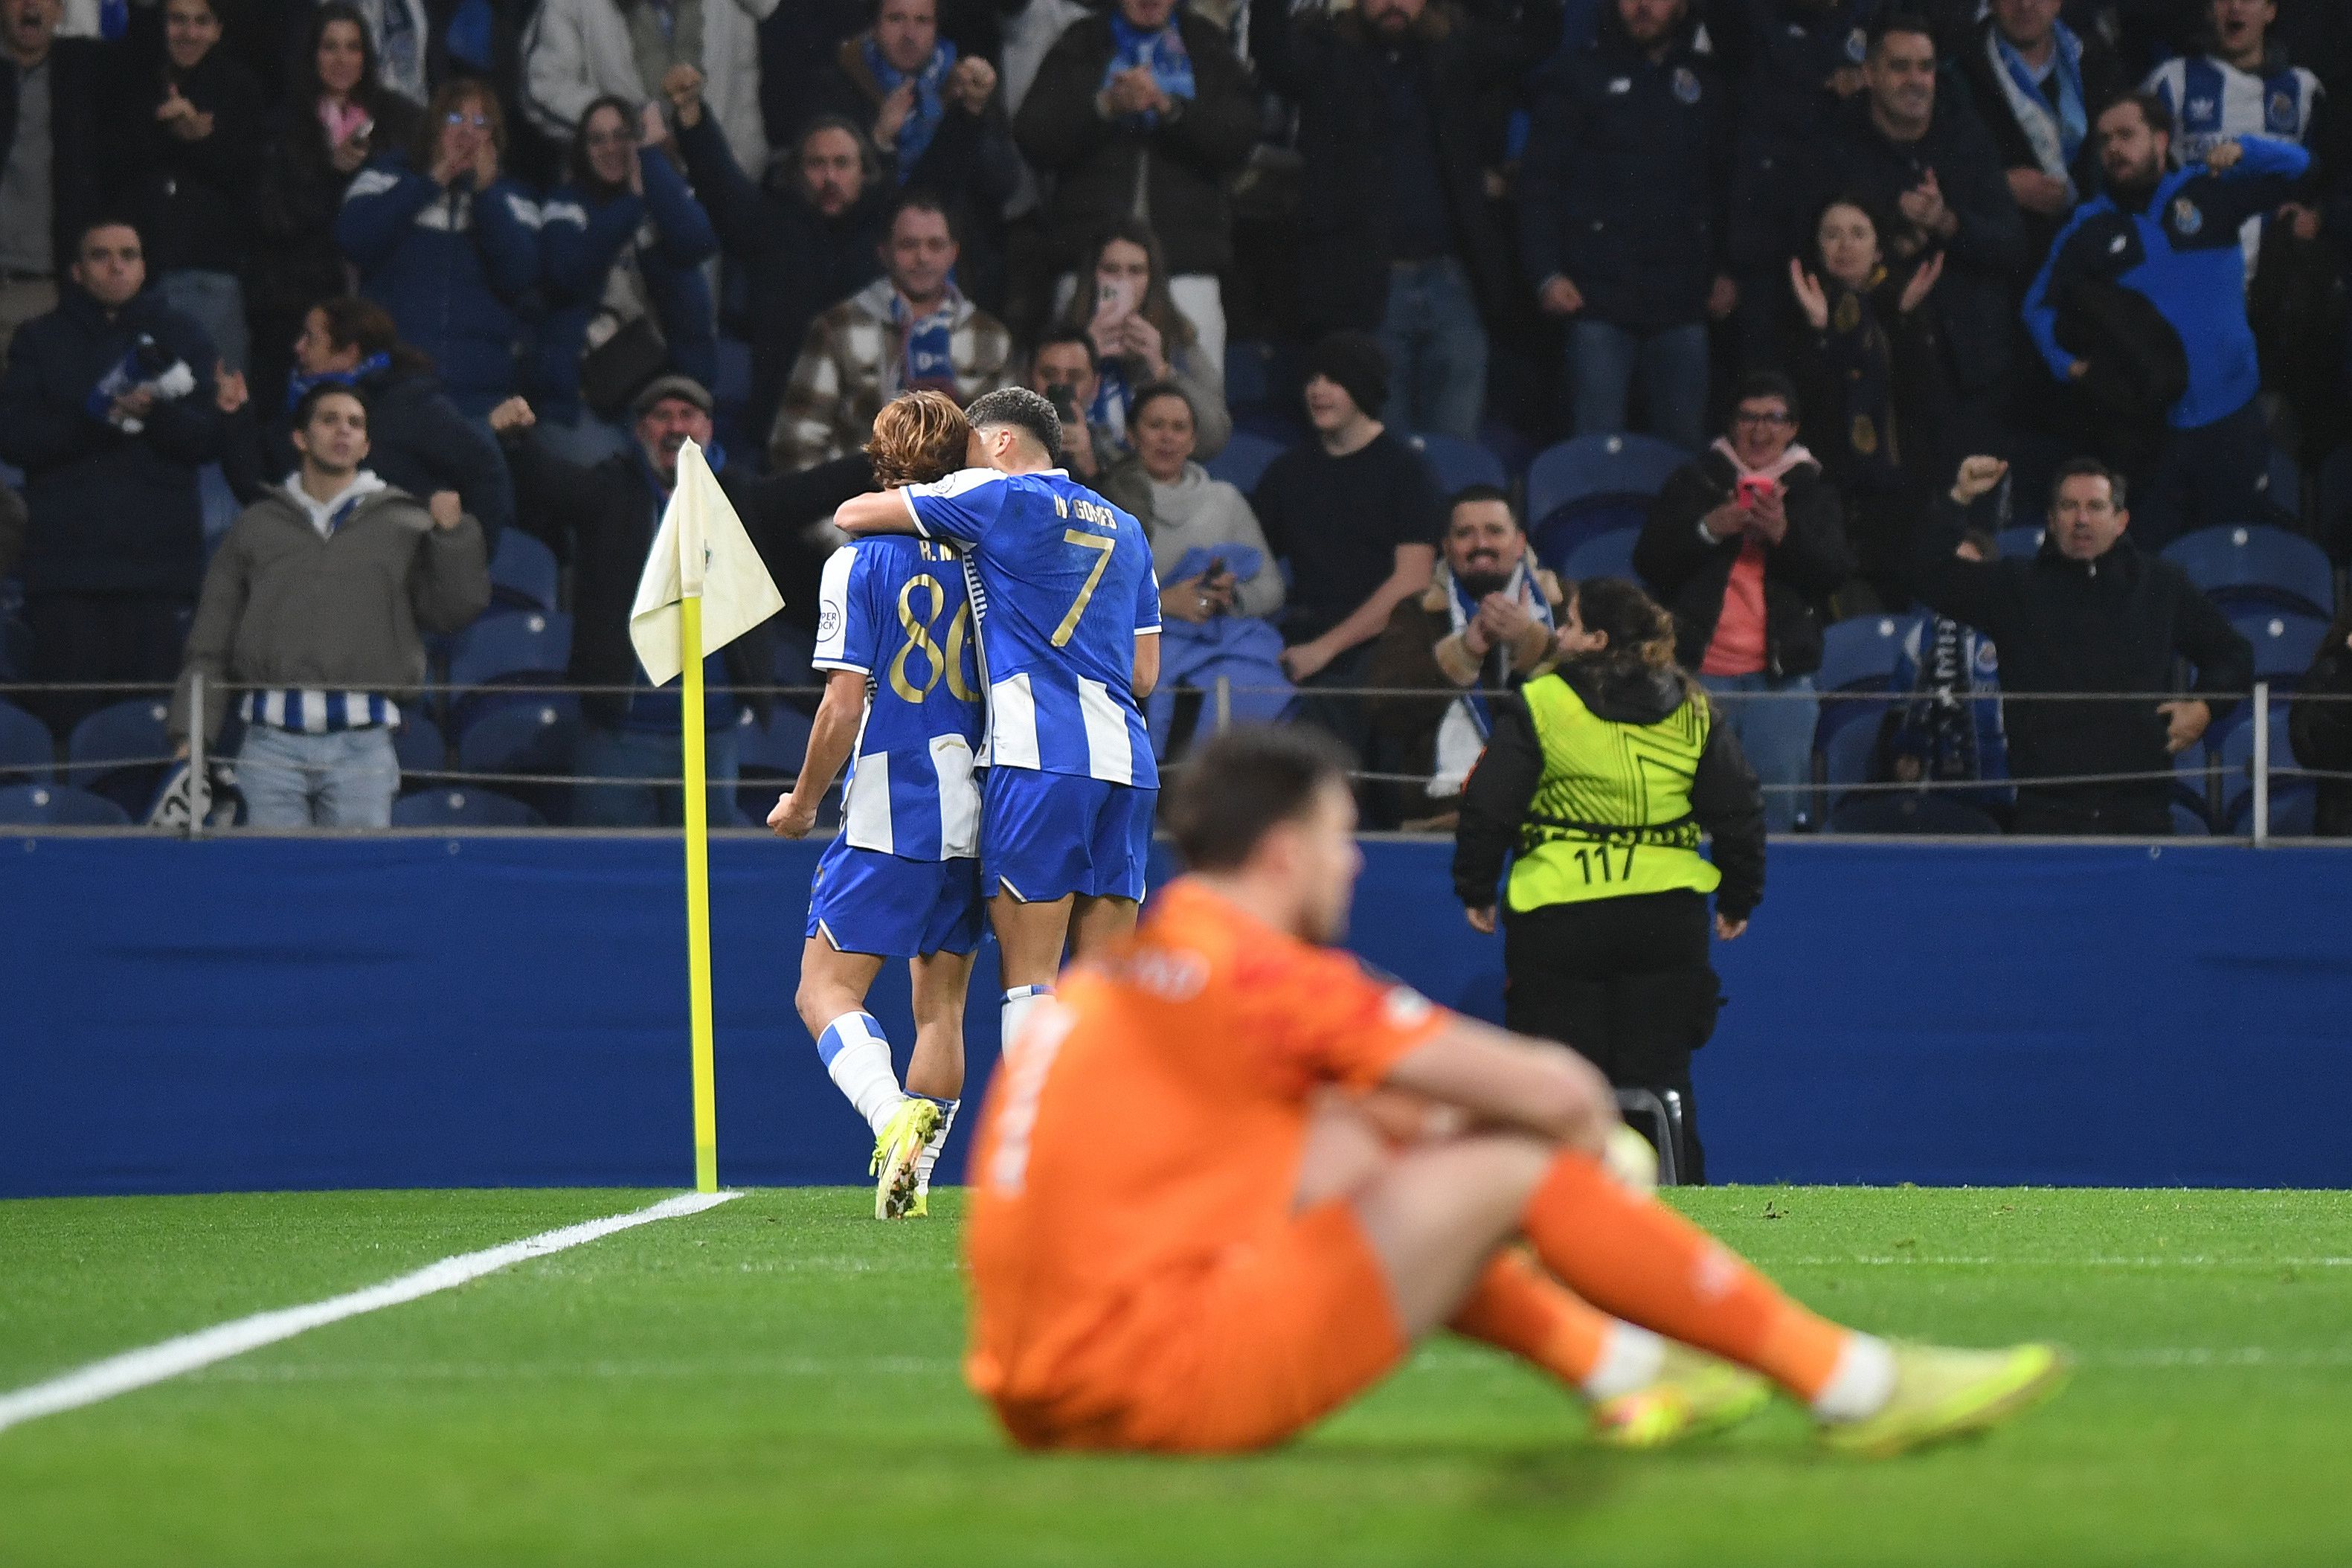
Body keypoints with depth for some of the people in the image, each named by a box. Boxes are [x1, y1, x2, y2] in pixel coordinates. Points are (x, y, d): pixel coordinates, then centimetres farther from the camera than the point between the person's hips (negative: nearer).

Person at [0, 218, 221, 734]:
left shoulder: (180, 337, 15)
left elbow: (209, 437, 5)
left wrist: (155, 412, -15)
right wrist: (95, 420, -12)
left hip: (157, 559, 0)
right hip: (65, 561, 0)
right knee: (67, 715, -8)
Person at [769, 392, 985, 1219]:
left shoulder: (858, 563, -7)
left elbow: (844, 704, -10)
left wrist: (803, 801, 4)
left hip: (887, 817, -5)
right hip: (973, 819, 5)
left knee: (826, 991, -2)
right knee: (942, 1002, 12)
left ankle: (894, 1115, -27)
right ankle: (913, 1178, 10)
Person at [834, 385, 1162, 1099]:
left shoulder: (1000, 497, 2)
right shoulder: (1123, 528, 21)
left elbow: (852, 515, 5)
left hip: (1039, 757, -6)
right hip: (1126, 763, 6)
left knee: (1029, 977, -6)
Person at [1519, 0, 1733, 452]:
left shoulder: (1706, 82, 13)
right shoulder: (1579, 76, 5)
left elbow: (1729, 184, 16)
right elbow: (1540, 181, 1)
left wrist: (1726, 271, 7)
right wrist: (1547, 274, -8)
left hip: (1682, 298, 3)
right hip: (1601, 296, -3)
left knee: (1684, 446, 3)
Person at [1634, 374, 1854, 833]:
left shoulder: (1811, 490, 13)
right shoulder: (1696, 480, 11)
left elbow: (1836, 571, 1)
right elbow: (1649, 562, 3)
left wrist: (1786, 534, -16)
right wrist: (1708, 530, -13)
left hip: (1780, 676, 1)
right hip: (1699, 671, -1)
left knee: (1776, 811, 0)